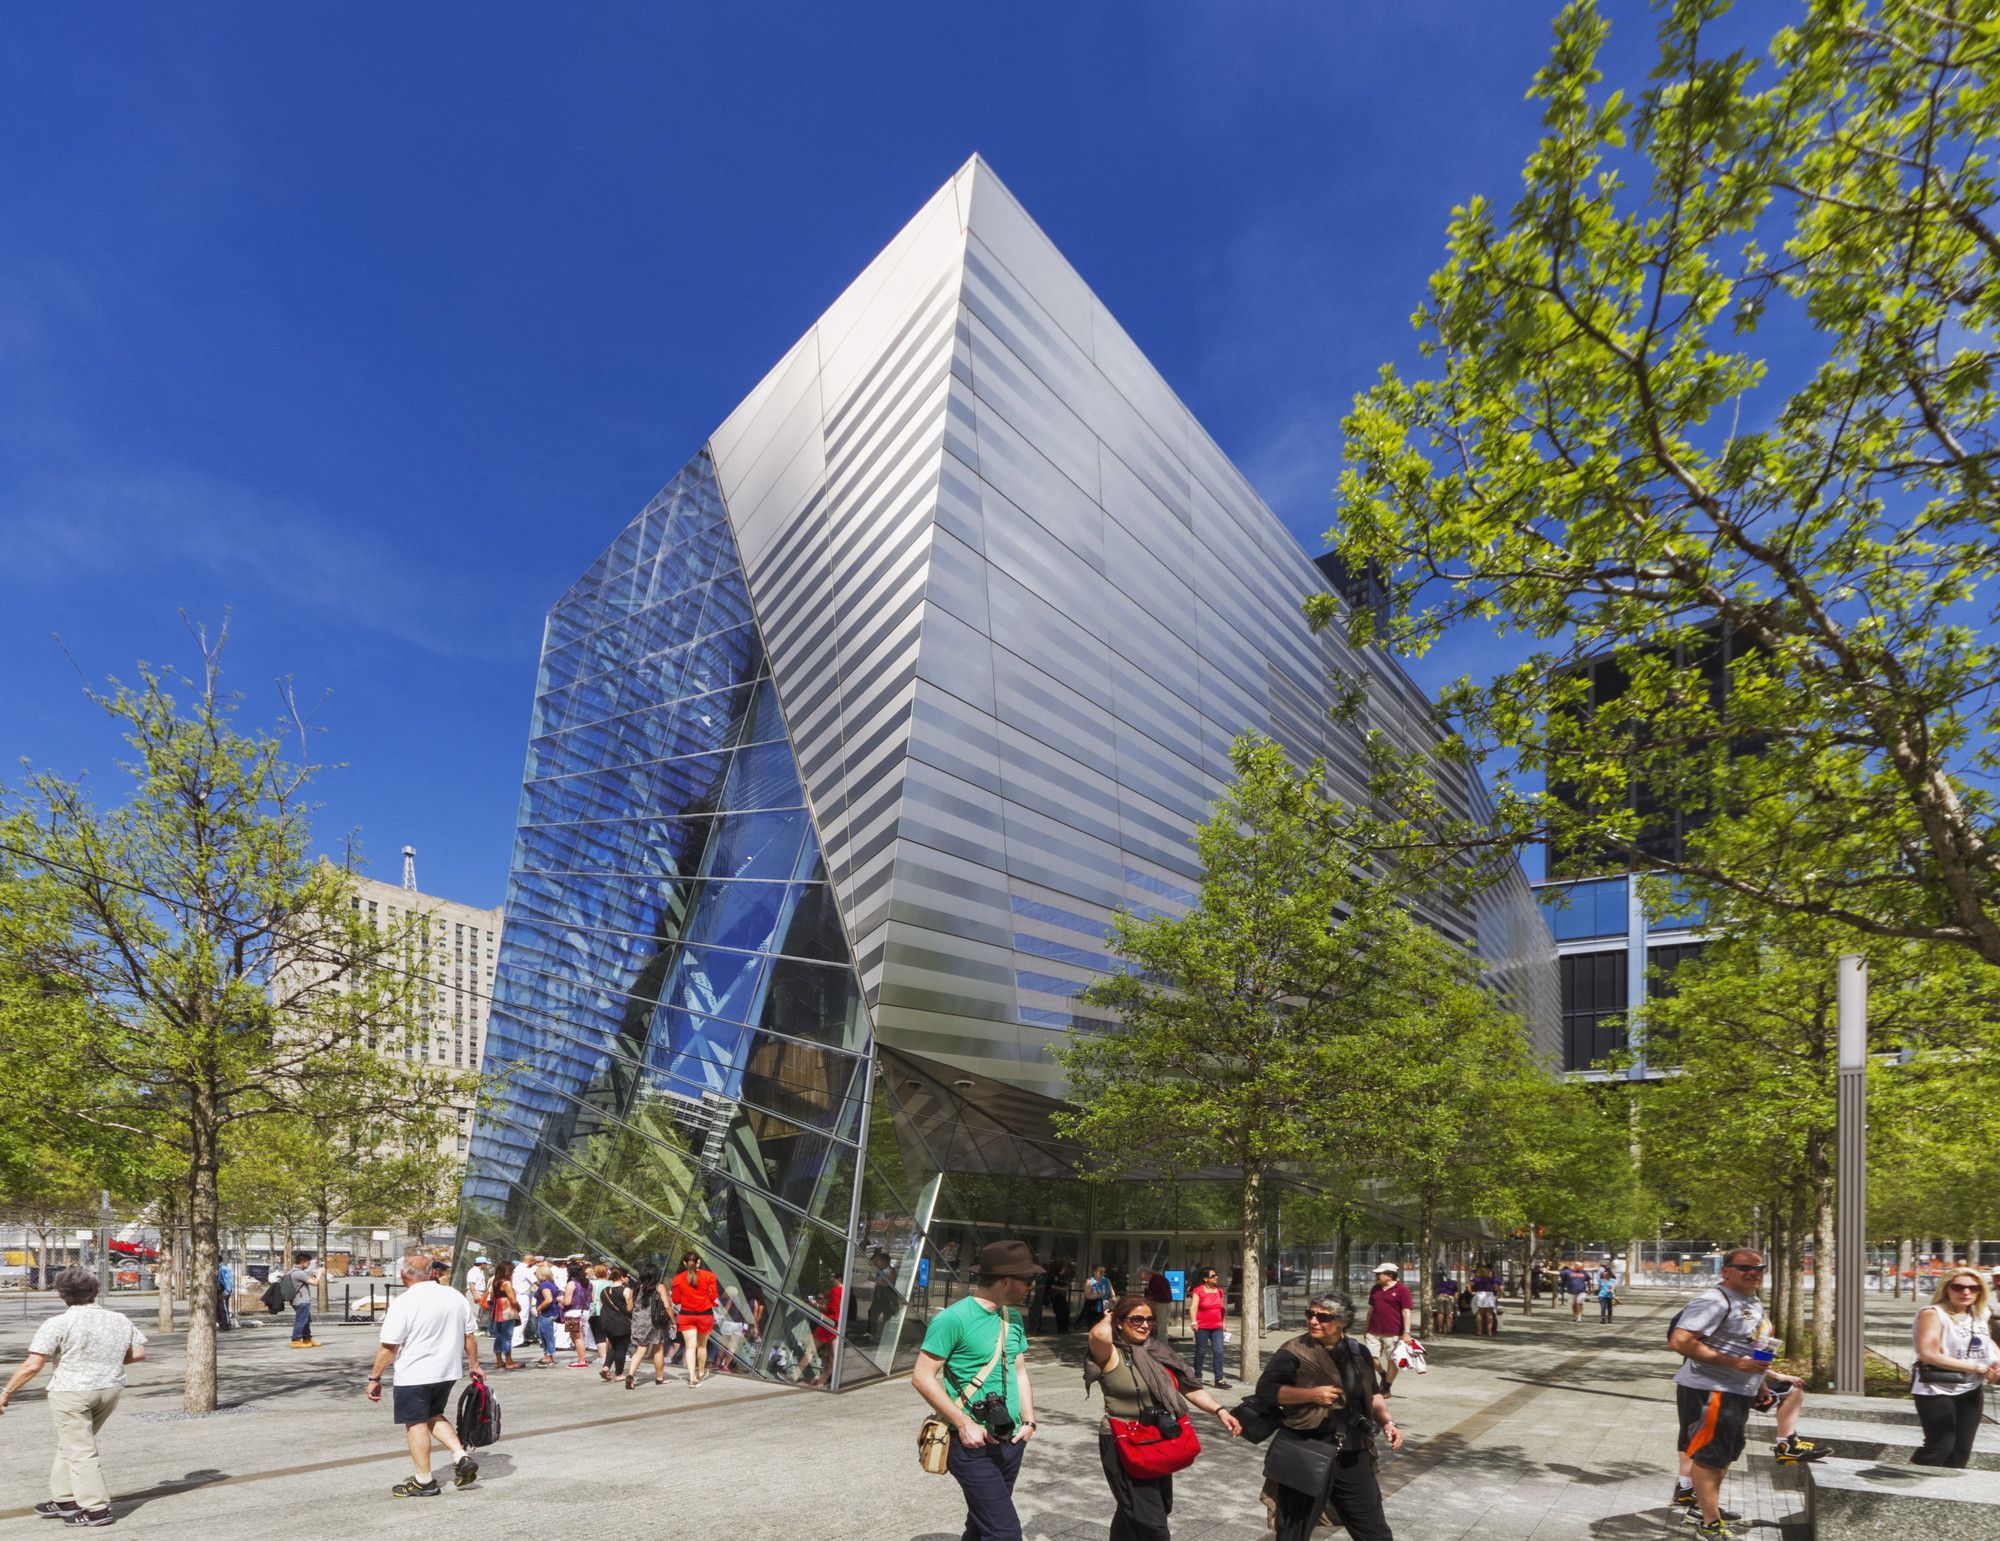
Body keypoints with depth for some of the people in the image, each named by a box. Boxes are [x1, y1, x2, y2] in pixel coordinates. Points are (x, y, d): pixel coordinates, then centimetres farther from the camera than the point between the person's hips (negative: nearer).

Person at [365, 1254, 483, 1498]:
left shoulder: (404, 1303, -14)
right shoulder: (455, 1296, 4)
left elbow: (389, 1347, -15)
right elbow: (470, 1336, 10)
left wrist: (374, 1378, -5)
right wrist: (474, 1365, 20)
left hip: (414, 1375, -6)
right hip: (448, 1371, 6)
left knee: (416, 1423, 6)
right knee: (434, 1415, 21)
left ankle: (423, 1481, 10)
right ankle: (461, 1456, 8)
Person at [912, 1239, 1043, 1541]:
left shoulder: (1013, 1318, 8)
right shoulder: (954, 1318, -16)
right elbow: (922, 1377, -14)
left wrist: (1028, 1420, 3)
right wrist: (964, 1424, -17)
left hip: (1011, 1442, 8)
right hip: (974, 1445, -8)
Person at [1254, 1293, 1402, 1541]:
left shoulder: (1359, 1353, 5)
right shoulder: (1294, 1353, -11)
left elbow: (1373, 1395, 18)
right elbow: (1265, 1389, -16)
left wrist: (1387, 1422, 0)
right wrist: (1311, 1394, -23)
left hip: (1353, 1455, 4)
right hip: (1306, 1454, -4)